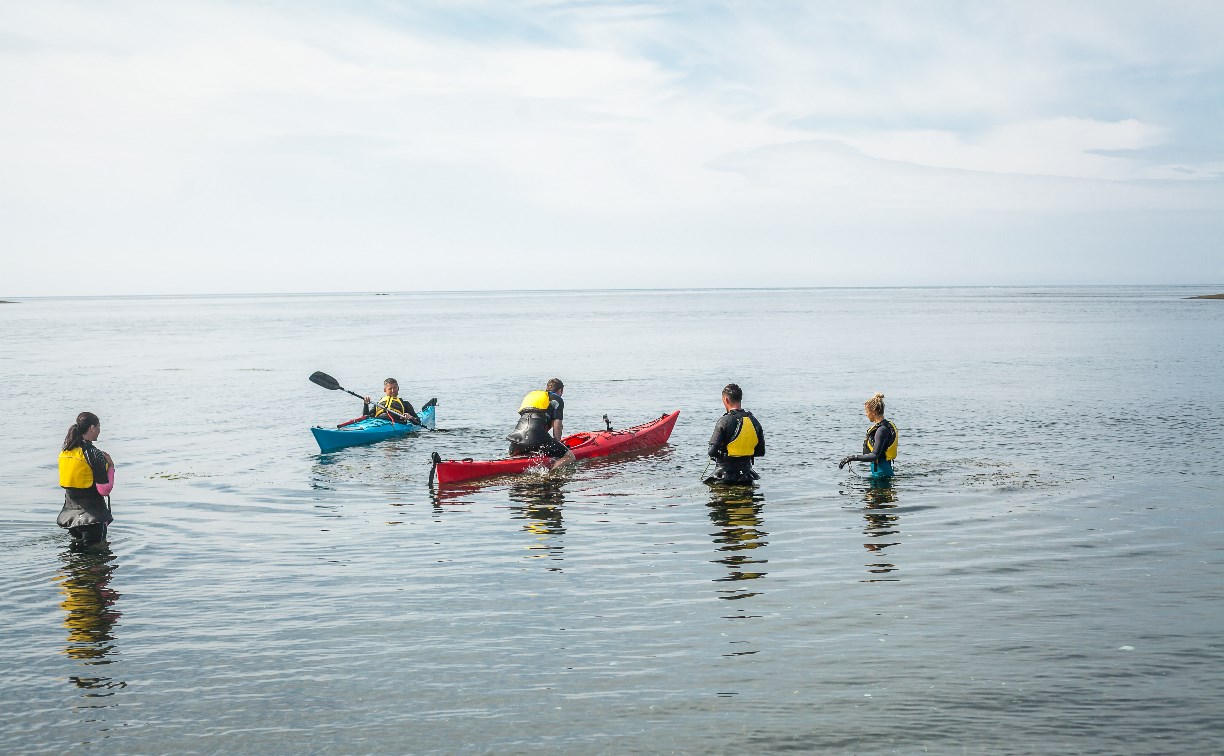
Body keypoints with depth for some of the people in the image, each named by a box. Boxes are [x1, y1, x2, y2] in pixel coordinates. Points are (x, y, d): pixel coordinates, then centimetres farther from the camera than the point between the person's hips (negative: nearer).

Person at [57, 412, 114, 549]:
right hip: (92, 515, -7)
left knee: (76, 546, 23)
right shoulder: (95, 454, -17)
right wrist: (110, 466, -3)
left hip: (70, 511, 7)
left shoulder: (64, 452, 5)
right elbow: (105, 489, -18)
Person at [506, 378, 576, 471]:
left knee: (513, 456, 35)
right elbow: (557, 425, 6)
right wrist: (557, 444, 15)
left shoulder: (531, 395, 36)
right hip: (536, 435, -6)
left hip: (517, 435, 6)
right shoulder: (557, 399, 16)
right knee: (569, 456, -2)